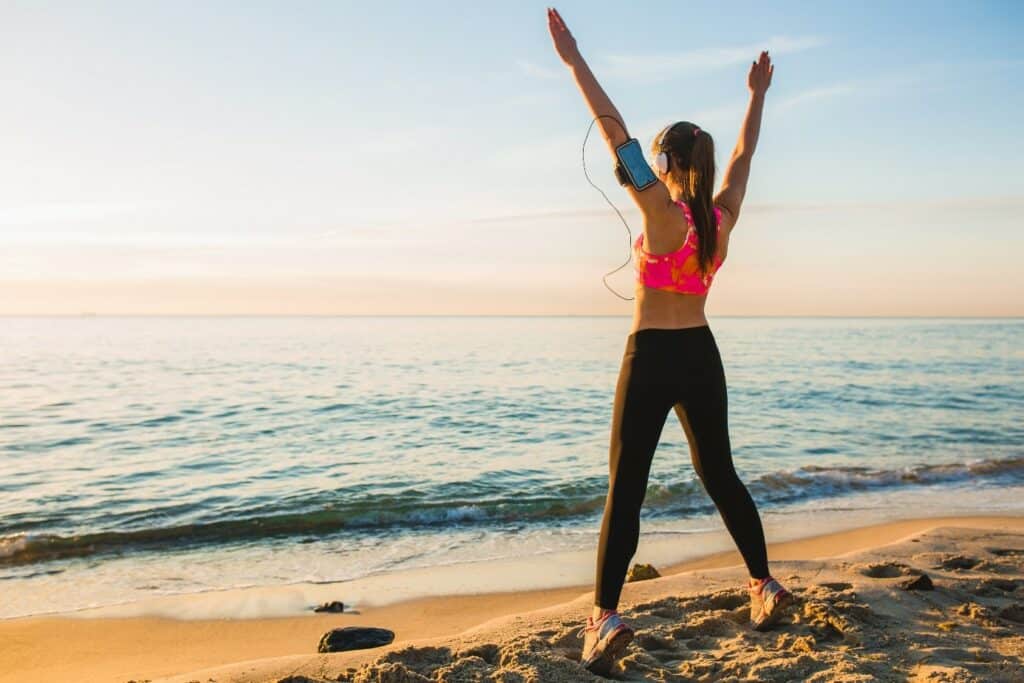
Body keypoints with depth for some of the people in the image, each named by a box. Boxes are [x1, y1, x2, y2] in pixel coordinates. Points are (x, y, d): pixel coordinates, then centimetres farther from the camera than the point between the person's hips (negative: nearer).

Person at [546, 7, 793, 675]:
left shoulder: (663, 212, -14)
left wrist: (574, 60, -16)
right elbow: (744, 154, 19)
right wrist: (758, 94, 33)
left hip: (652, 358, -6)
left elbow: (615, 132, -17)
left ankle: (606, 616, -12)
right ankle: (766, 584, 28)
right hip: (702, 355, 6)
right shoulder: (723, 214, 2)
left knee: (626, 488, -6)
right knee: (720, 474, 20)